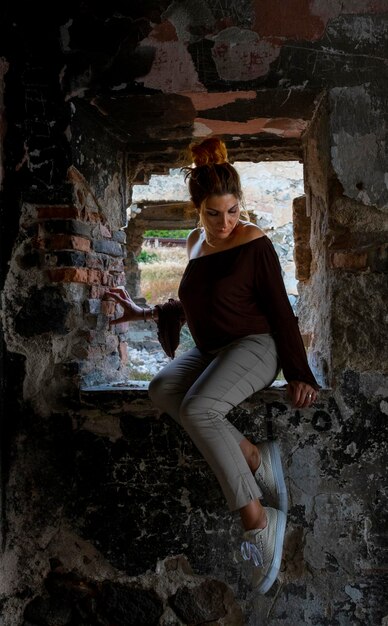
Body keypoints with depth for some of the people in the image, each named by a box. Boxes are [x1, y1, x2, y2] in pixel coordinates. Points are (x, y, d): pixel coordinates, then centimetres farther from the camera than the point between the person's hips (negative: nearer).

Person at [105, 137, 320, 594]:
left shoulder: (254, 244, -8)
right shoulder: (196, 242, 12)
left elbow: (281, 312, -7)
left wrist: (299, 376, -9)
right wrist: (144, 312, 21)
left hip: (253, 346, -6)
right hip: (207, 351, 7)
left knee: (198, 409, -32)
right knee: (161, 390, -25)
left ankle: (257, 519, -23)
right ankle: (255, 457, -23)